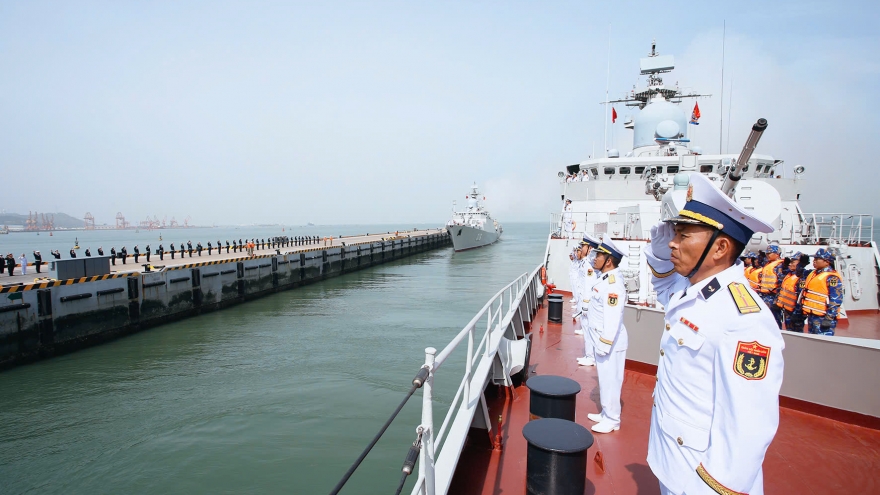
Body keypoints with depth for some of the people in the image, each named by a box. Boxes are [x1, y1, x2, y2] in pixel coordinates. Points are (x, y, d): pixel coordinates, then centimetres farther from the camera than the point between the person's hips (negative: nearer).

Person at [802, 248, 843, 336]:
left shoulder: (832, 277, -13)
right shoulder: (813, 273, 15)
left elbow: (836, 300, -18)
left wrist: (829, 318, -21)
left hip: (823, 317, -10)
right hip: (811, 315, 10)